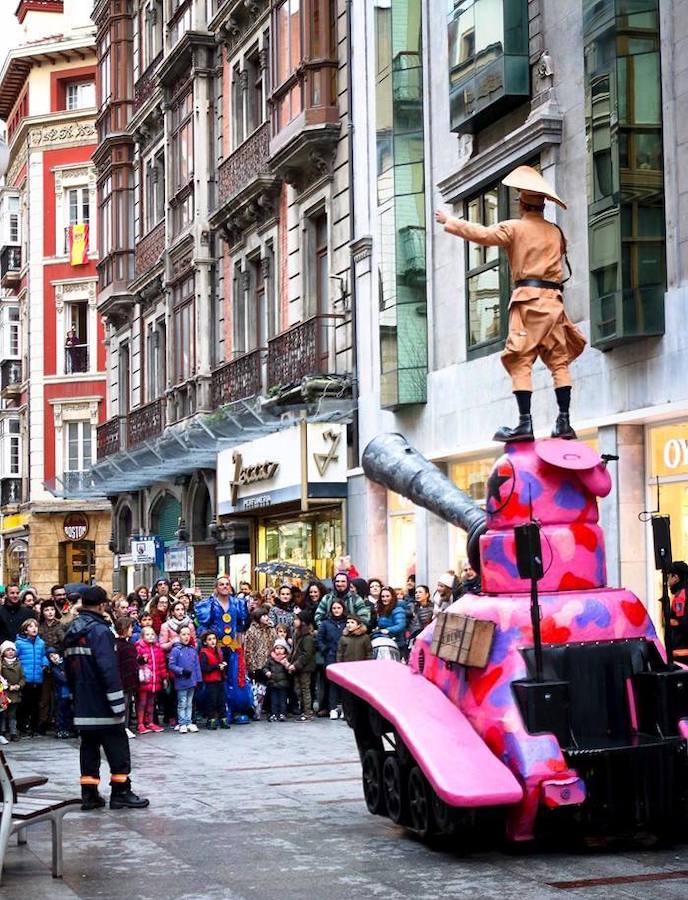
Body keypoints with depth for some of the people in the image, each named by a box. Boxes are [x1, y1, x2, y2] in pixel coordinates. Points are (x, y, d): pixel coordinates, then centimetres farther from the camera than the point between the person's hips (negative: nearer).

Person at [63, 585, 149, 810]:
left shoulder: (71, 632, 11)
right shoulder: (100, 631, -16)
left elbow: (68, 668, 18)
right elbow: (109, 670, -21)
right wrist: (118, 704, -19)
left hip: (82, 705, 8)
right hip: (102, 705, -8)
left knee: (88, 747, 11)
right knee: (117, 746, 0)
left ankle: (89, 794, 11)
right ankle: (121, 792, 1)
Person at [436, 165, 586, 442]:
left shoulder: (514, 228, 0)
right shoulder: (556, 232, 16)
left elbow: (481, 234, -3)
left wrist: (449, 221, 11)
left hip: (528, 296, -5)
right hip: (554, 298, 5)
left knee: (520, 361, -7)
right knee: (559, 361, 7)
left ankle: (525, 424, -15)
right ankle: (564, 422, 1)